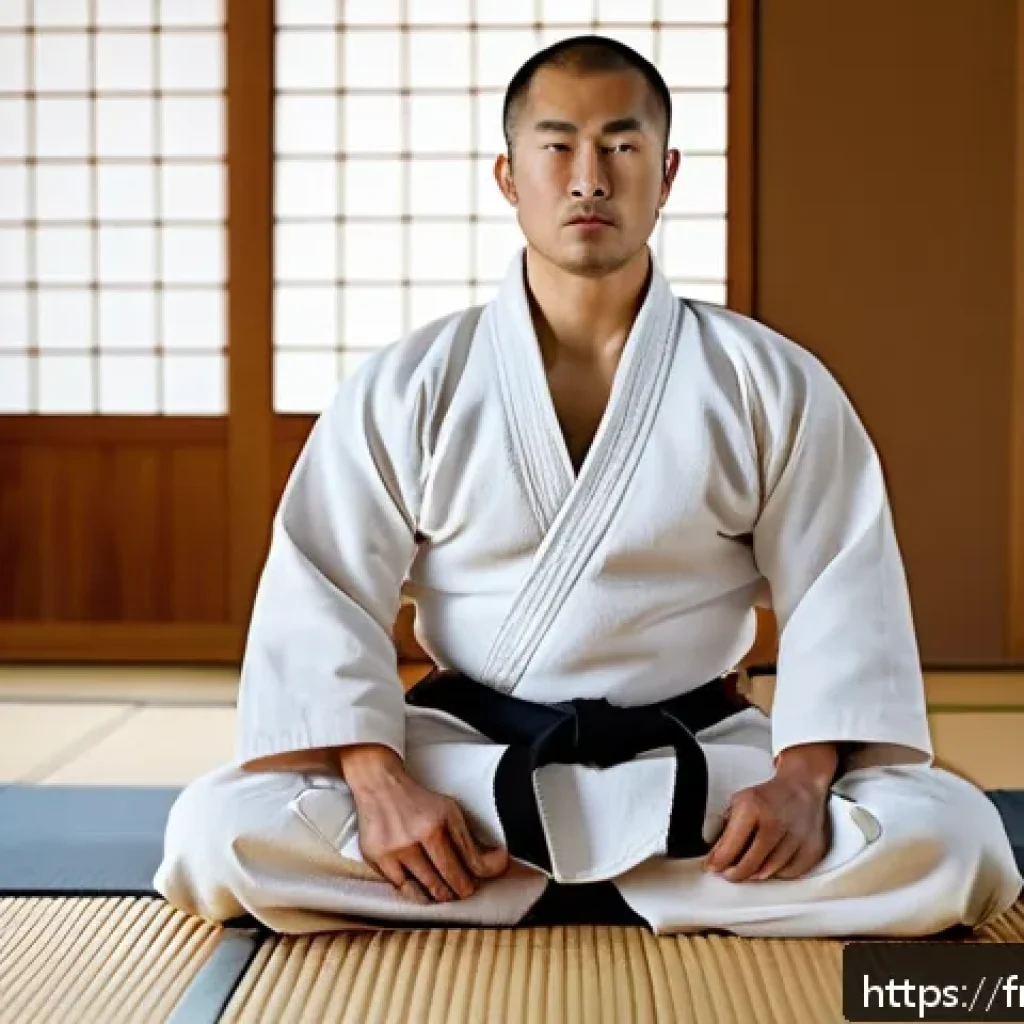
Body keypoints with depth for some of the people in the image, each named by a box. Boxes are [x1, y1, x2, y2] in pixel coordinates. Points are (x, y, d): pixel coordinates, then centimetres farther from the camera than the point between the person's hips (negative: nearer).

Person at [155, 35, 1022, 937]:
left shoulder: (773, 383, -1)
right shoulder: (408, 387, -2)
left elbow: (842, 590, -2)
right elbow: (323, 593, -5)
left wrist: (804, 781, -17)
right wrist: (380, 782, -20)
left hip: (695, 763, 0)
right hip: (463, 756, 0)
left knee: (950, 842, -23)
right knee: (220, 830, -24)